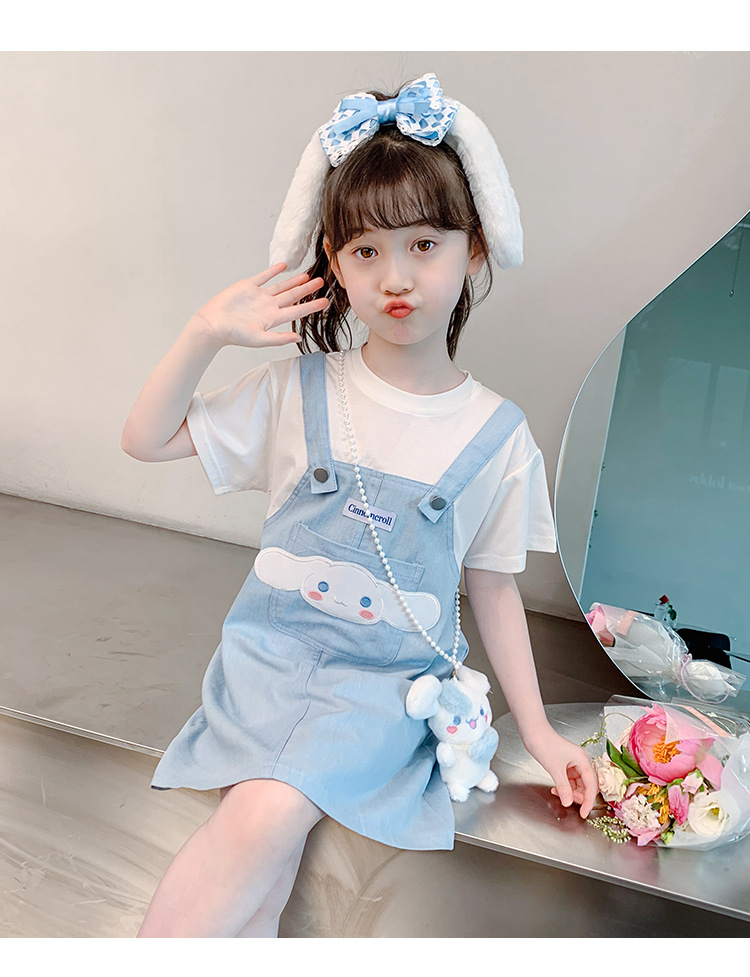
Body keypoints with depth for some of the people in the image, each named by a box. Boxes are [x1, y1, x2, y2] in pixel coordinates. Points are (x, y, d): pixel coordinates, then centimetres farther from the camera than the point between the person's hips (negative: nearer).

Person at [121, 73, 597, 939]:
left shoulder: (496, 434, -3)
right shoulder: (298, 391, -3)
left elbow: (493, 587, 6)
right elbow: (146, 440, 2)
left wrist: (537, 729, 7)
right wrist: (204, 335, -13)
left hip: (387, 680, 0)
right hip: (273, 652, 1)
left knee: (270, 813, -23)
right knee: (261, 851, -20)